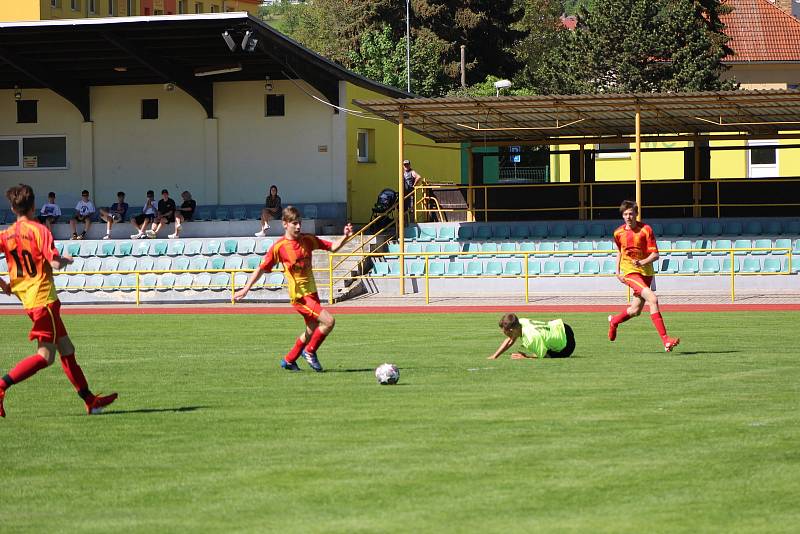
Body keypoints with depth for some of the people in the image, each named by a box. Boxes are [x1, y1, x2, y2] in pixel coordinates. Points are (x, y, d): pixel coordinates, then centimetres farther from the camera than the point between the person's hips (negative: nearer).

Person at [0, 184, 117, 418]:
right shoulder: (39, 230, -12)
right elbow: (54, 262, -19)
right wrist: (67, 260, 4)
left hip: (27, 299, 8)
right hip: (44, 299, -8)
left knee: (66, 350, 12)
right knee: (45, 355, -8)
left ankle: (90, 400, 16)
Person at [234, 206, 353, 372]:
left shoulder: (308, 240, 4)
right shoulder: (279, 247, -11)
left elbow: (332, 247, 10)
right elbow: (261, 269, -5)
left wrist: (345, 237, -9)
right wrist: (245, 289, -7)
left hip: (312, 292, 7)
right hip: (299, 296, -7)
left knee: (312, 331, 16)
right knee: (328, 321, -18)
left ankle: (289, 360, 32)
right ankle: (310, 352, 2)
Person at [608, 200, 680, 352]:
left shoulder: (646, 229, -7)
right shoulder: (619, 233, 1)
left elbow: (655, 255, -10)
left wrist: (642, 262, -27)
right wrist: (618, 271, 13)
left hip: (646, 272, 2)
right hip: (630, 272, -2)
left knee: (635, 311, 10)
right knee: (653, 299, -23)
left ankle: (614, 321, 44)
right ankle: (665, 340, -25)